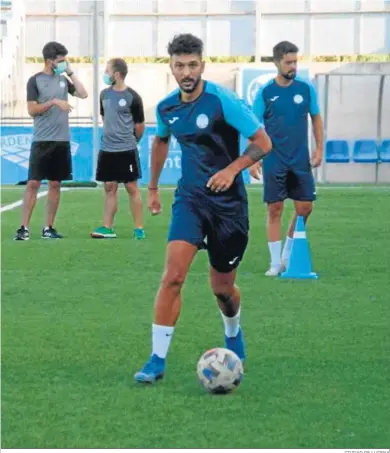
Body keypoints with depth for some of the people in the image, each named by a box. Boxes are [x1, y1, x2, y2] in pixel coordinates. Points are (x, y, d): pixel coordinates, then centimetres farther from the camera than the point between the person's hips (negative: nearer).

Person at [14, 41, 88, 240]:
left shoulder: (63, 79, 11)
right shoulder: (35, 80, -3)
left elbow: (83, 94, 1)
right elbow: (32, 110, -8)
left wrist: (71, 73, 0)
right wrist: (54, 102, -17)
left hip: (62, 141, 5)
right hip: (42, 141, -5)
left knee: (55, 184, 6)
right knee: (33, 183, -7)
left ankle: (48, 228, 12)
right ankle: (24, 228, -6)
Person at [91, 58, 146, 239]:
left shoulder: (132, 97, -10)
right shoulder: (104, 94, 7)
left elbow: (140, 125, -1)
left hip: (126, 151, -5)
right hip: (107, 150, 5)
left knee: (132, 188, 0)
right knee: (110, 188, 8)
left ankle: (139, 228, 4)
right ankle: (107, 228, 12)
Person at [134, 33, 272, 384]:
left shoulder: (223, 101, -14)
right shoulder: (166, 108, 1)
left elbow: (263, 142, -11)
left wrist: (231, 169, -25)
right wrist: (153, 187, 27)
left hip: (228, 202, -2)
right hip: (190, 198, 2)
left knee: (222, 287, 9)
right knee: (173, 275, -16)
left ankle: (234, 335, 43)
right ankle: (158, 359, -11)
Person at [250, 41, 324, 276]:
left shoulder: (306, 88, 1)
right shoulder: (265, 93, -4)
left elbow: (316, 118, 10)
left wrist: (319, 149, 3)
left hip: (301, 161, 2)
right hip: (274, 162, -2)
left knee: (305, 207, 1)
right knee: (275, 210, -1)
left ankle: (287, 256, 20)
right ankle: (275, 263, 7)